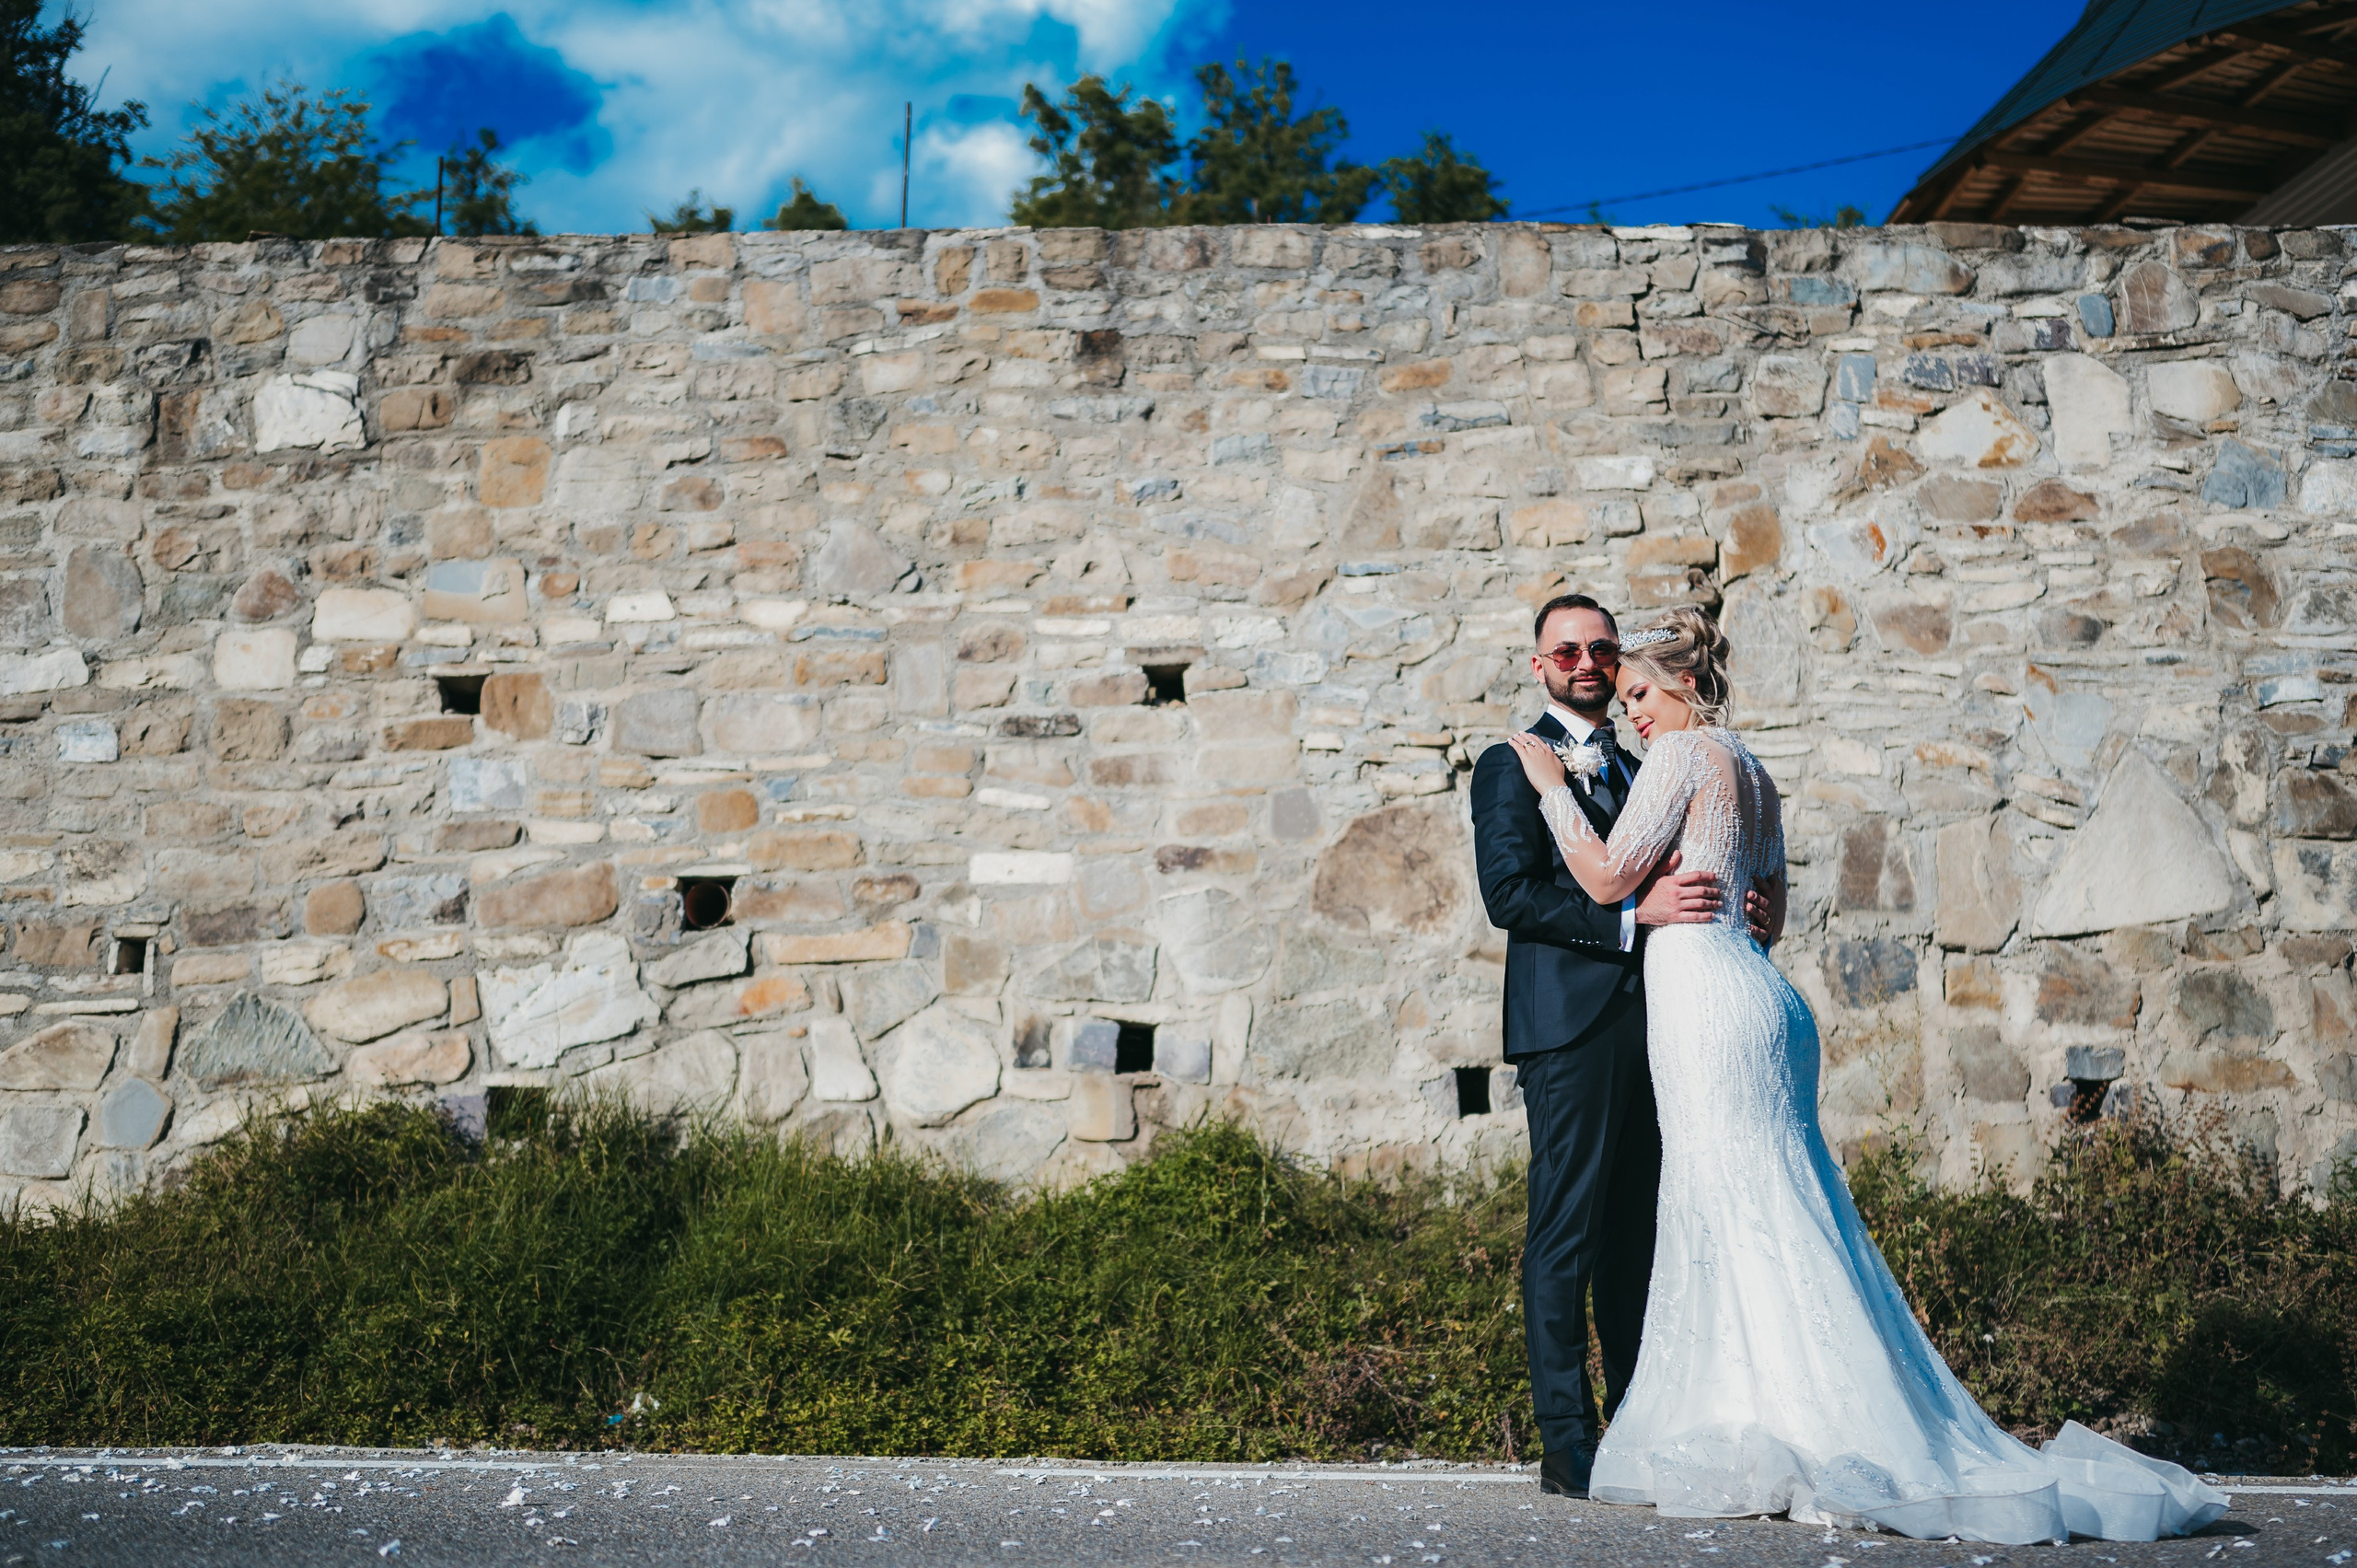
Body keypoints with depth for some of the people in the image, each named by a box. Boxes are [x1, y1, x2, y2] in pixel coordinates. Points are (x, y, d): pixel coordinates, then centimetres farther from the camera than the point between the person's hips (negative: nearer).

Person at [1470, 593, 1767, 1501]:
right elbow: (1508, 893, -12)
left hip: (1645, 1024, 7)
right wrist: (1635, 911, -19)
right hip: (1569, 1025, -7)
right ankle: (1568, 1448, -1)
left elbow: (1660, 889, 22)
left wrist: (1725, 909, 0)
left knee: (1638, 1235, 10)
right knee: (1565, 1236, -5)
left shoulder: (1636, 773, 23)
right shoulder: (1512, 765, 1)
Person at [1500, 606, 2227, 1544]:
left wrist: (1552, 788, -2)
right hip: (1759, 998, 9)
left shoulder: (1683, 754, -6)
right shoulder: (1753, 772, 20)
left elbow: (1607, 878, -11)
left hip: (1706, 1003, -9)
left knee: (1745, 1220, -6)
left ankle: (1837, 1457, -4)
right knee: (1751, 1220, 10)